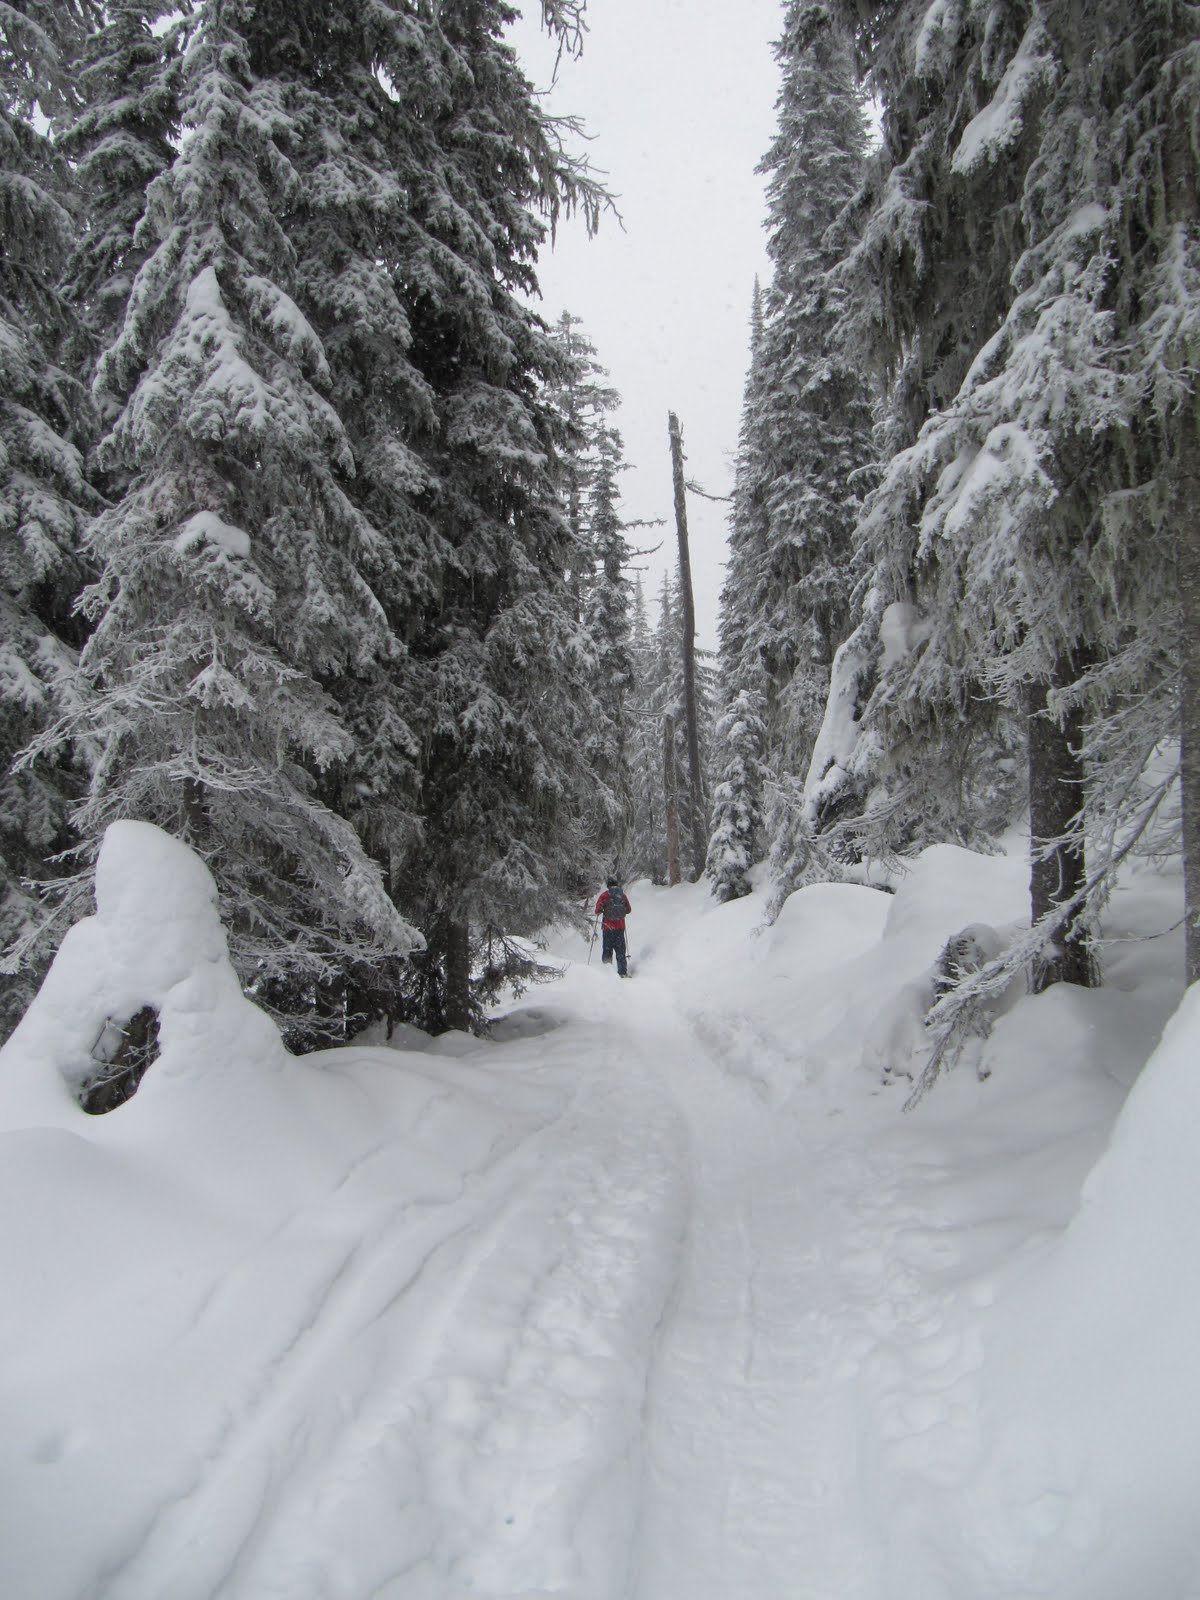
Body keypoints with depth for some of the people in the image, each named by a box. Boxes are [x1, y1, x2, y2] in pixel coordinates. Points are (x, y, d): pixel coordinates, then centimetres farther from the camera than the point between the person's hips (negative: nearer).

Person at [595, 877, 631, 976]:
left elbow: (598, 907, -11)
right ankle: (622, 972, 1)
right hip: (620, 926, 2)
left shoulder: (605, 895, -5)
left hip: (608, 926, -2)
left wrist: (598, 912, 11)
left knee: (607, 949, 6)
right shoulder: (623, 895, 5)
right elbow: (629, 909, 11)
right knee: (620, 950, 7)